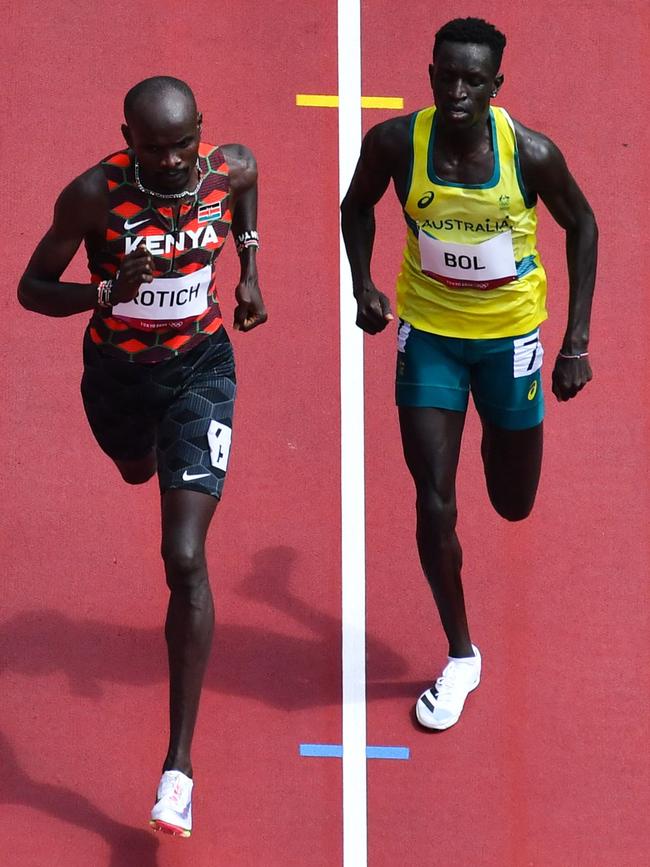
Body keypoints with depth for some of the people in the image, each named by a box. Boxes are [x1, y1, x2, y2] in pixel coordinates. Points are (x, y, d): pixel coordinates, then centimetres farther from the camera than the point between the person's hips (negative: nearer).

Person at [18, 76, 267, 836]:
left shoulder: (229, 170, -17)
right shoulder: (94, 195, -25)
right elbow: (32, 290, -18)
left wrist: (250, 267, 5)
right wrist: (106, 293, -35)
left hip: (200, 367, -1)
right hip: (118, 370, 1)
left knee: (184, 559, -14)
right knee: (137, 471, 35)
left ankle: (179, 763, -11)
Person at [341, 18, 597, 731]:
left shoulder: (531, 153, -21)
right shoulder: (395, 142, -18)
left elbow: (581, 226, -4)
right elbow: (357, 206, 3)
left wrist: (576, 343, -6)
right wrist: (364, 285, -13)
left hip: (509, 334, 0)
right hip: (428, 331, 0)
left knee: (513, 504, 14)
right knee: (435, 502, -6)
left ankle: (501, 434, 53)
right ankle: (460, 656, 14)